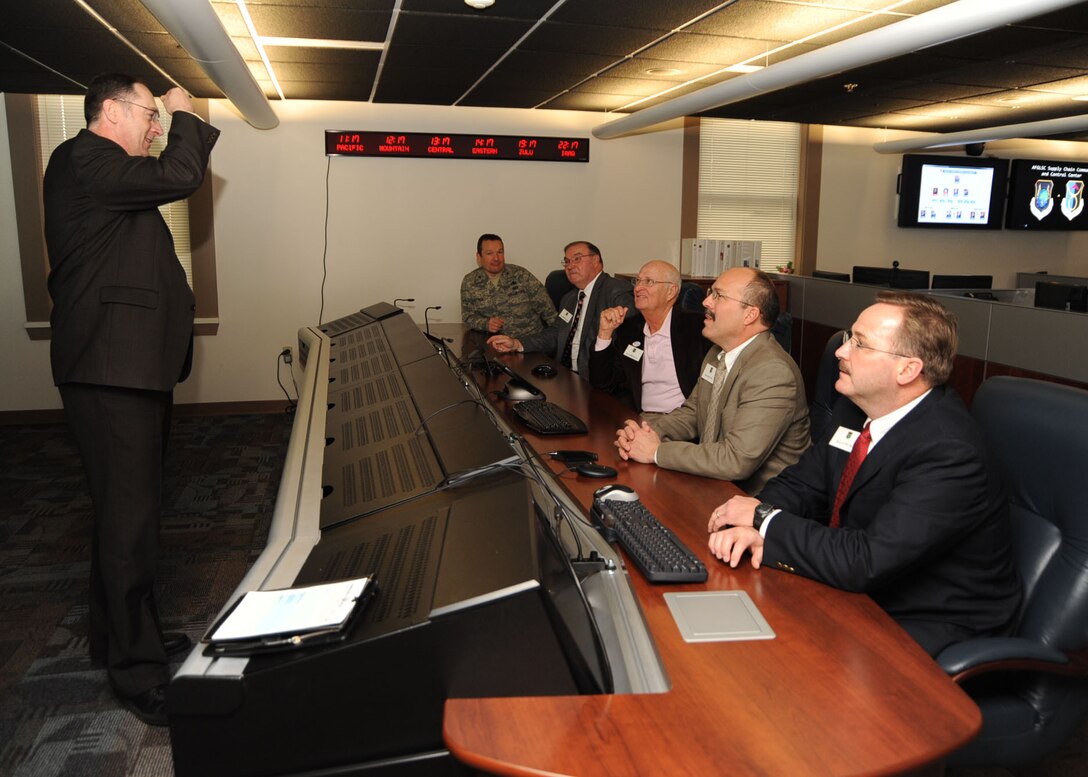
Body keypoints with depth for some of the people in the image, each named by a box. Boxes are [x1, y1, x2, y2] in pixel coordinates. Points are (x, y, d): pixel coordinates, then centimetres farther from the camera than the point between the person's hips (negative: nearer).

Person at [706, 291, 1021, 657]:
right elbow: (800, 482, 5)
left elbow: (866, 562, -33)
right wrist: (754, 526, -18)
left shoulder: (949, 452, -28)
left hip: (925, 626, -7)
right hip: (858, 588, 7)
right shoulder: (855, 408, -1)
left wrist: (765, 519, -22)